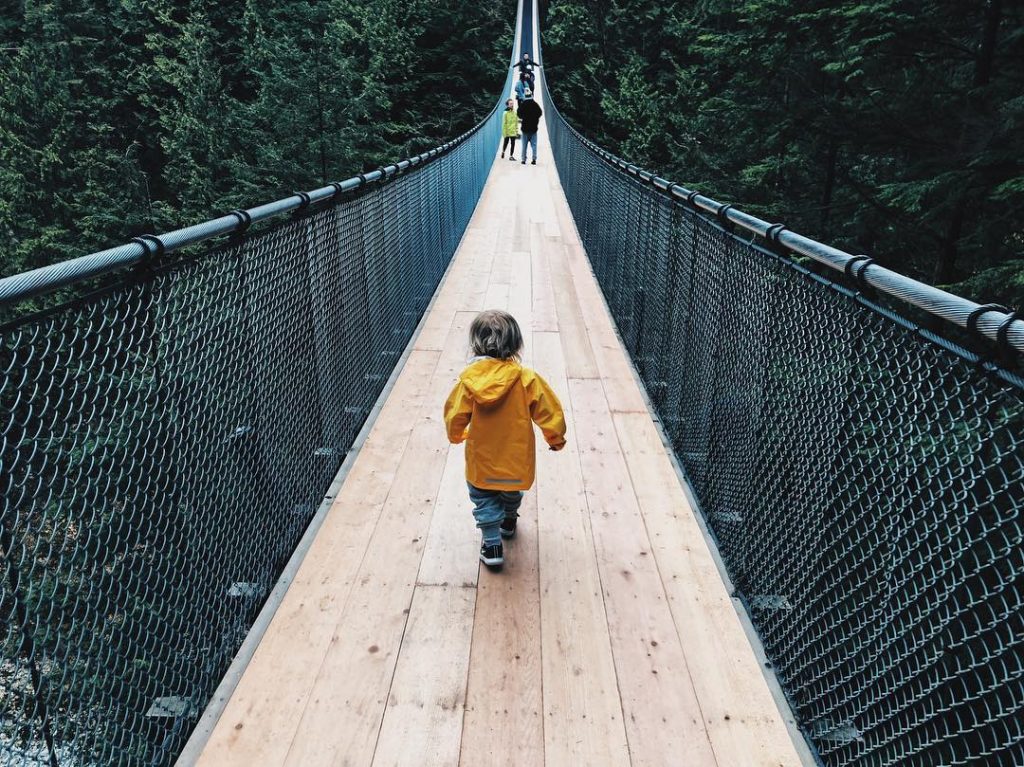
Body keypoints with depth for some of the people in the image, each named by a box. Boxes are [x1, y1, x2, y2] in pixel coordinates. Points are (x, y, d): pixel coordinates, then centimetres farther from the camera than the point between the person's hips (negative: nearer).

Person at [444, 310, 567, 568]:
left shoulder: (469, 378, -16)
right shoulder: (526, 378, -18)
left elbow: (454, 416, -7)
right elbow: (550, 411, -12)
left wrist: (456, 436, 16)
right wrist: (555, 438, 8)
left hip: (481, 459, -1)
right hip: (516, 457, 2)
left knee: (483, 498, 21)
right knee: (511, 492, 30)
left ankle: (492, 544, 16)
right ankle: (508, 522, 54)